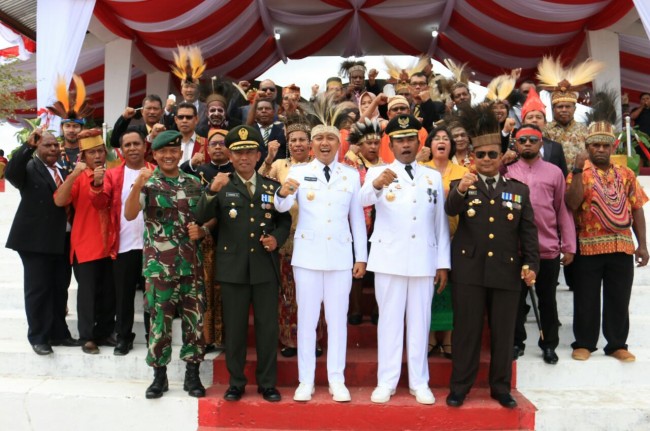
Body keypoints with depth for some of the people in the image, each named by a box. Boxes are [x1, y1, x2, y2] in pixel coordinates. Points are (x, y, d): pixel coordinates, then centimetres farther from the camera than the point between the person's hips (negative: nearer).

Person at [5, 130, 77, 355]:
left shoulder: (63, 171, 15)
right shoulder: (29, 167, -3)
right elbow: (11, 173, -25)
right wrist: (28, 145, -30)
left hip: (61, 240, 6)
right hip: (35, 240, -6)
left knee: (60, 288, 12)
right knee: (37, 289, 2)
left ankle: (59, 333, 23)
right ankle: (38, 337, 13)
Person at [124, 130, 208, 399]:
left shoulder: (194, 183, 9)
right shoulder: (147, 183, -1)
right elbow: (129, 215, -17)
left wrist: (201, 231, -5)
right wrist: (138, 184, -30)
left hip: (192, 264, 3)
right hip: (159, 266, -3)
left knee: (195, 321, 7)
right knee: (160, 321, 5)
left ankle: (192, 375, 21)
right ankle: (159, 375, 21)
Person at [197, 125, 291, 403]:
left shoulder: (272, 186, 9)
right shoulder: (222, 186, 2)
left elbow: (285, 220, 14)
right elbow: (202, 217, -11)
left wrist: (277, 238, -7)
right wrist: (212, 191, -28)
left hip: (265, 267, 2)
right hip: (233, 267, -1)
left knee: (268, 326, 7)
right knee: (234, 327, 8)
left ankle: (267, 383, 21)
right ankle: (236, 382, 22)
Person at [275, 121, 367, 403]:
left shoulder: (351, 175, 7)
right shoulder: (298, 172, 2)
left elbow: (357, 218, 8)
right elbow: (282, 207, -13)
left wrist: (361, 257, 4)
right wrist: (283, 193, -36)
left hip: (340, 256, 1)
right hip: (307, 255, -1)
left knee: (338, 318, 7)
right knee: (306, 317, 5)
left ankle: (337, 380, 17)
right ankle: (306, 381, 15)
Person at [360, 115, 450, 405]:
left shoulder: (433, 177, 11)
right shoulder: (377, 172, 3)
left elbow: (441, 222, 10)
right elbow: (364, 200, -18)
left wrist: (443, 262, 5)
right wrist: (377, 184, -40)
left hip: (424, 259, 2)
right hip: (389, 258, -2)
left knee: (420, 320, 8)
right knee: (389, 319, 4)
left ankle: (419, 382, 18)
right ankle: (386, 381, 14)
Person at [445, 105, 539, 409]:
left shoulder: (519, 189, 12)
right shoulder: (461, 186, 6)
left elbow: (528, 231, 9)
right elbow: (450, 210, -16)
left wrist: (531, 263, -2)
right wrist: (460, 191, -36)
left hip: (507, 272, 2)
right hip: (469, 270, -2)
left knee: (503, 332, 10)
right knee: (466, 330, 4)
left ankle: (501, 388, 24)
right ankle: (459, 387, 15)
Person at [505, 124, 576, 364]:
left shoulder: (554, 172, 5)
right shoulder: (507, 172, 4)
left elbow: (563, 210, 4)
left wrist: (569, 246, 1)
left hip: (548, 249, 0)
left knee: (547, 299, 12)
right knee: (517, 298, 10)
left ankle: (549, 345, 26)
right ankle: (517, 343, 25)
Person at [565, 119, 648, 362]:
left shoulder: (626, 174, 10)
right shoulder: (579, 174, 1)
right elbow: (572, 204, -16)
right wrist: (579, 170, -19)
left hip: (622, 247, 3)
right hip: (588, 247, -3)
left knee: (619, 299, 9)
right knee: (586, 298, 5)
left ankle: (617, 344, 22)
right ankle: (583, 343, 19)